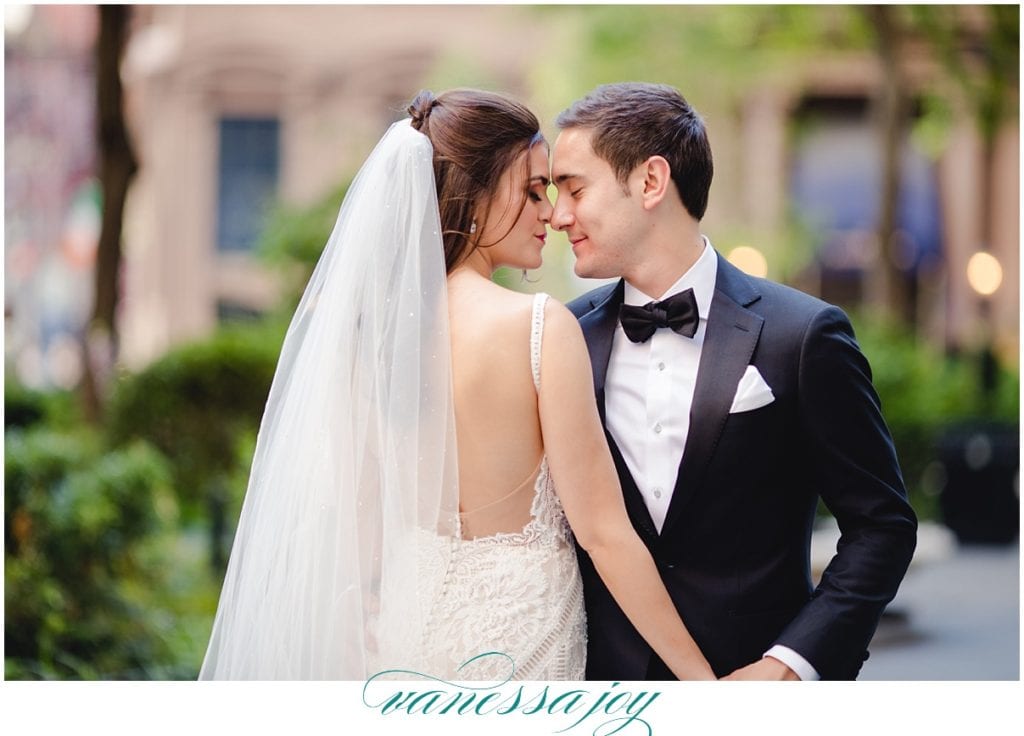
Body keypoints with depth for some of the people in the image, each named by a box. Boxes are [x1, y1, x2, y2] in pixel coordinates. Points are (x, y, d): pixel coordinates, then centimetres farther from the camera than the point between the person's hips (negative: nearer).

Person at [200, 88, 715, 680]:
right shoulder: (541, 327, -18)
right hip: (515, 631, -5)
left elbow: (357, 510, 4)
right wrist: (701, 677, -11)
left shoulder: (371, 325, -3)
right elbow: (604, 532, -17)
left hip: (407, 622, 5)